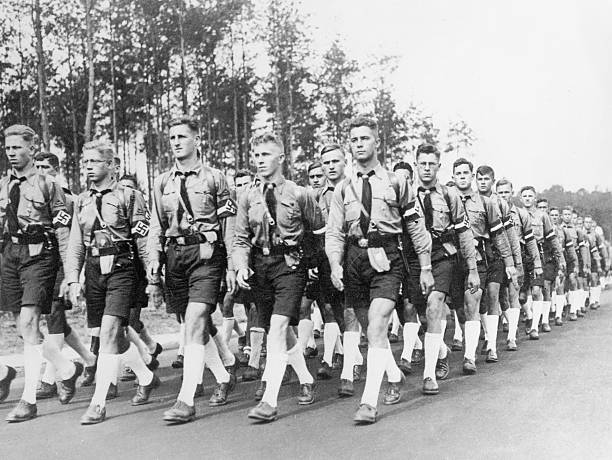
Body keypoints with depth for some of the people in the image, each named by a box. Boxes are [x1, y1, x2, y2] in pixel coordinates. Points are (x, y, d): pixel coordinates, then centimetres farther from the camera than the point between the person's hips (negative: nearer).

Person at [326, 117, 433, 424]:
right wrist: (335, 264, -12)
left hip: (386, 259, -4)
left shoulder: (395, 183, 5)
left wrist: (425, 268, 7)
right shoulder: (343, 189, 11)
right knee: (370, 327, 13)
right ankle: (394, 376, 38)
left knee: (376, 326, -16)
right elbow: (334, 232, 5)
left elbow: (416, 227, 8)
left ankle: (369, 402, -14)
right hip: (354, 260, 4)